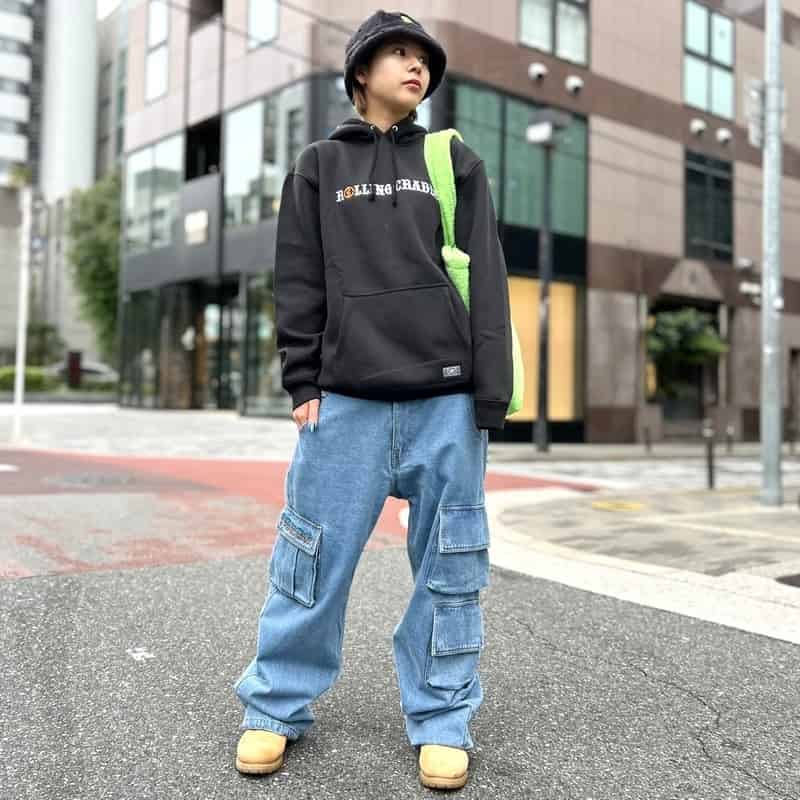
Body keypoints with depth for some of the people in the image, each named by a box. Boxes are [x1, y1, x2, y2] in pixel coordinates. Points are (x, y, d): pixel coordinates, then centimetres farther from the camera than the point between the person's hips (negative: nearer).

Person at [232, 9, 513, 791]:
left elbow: (487, 279, 6)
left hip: (446, 398, 1)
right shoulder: (318, 166, 13)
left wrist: (491, 390, -3)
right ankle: (276, 707, 19)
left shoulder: (457, 162, 14)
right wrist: (302, 381, -1)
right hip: (348, 397, 0)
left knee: (449, 564, 4)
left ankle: (442, 719, 18)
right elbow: (298, 281, 8)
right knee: (314, 556, 1)